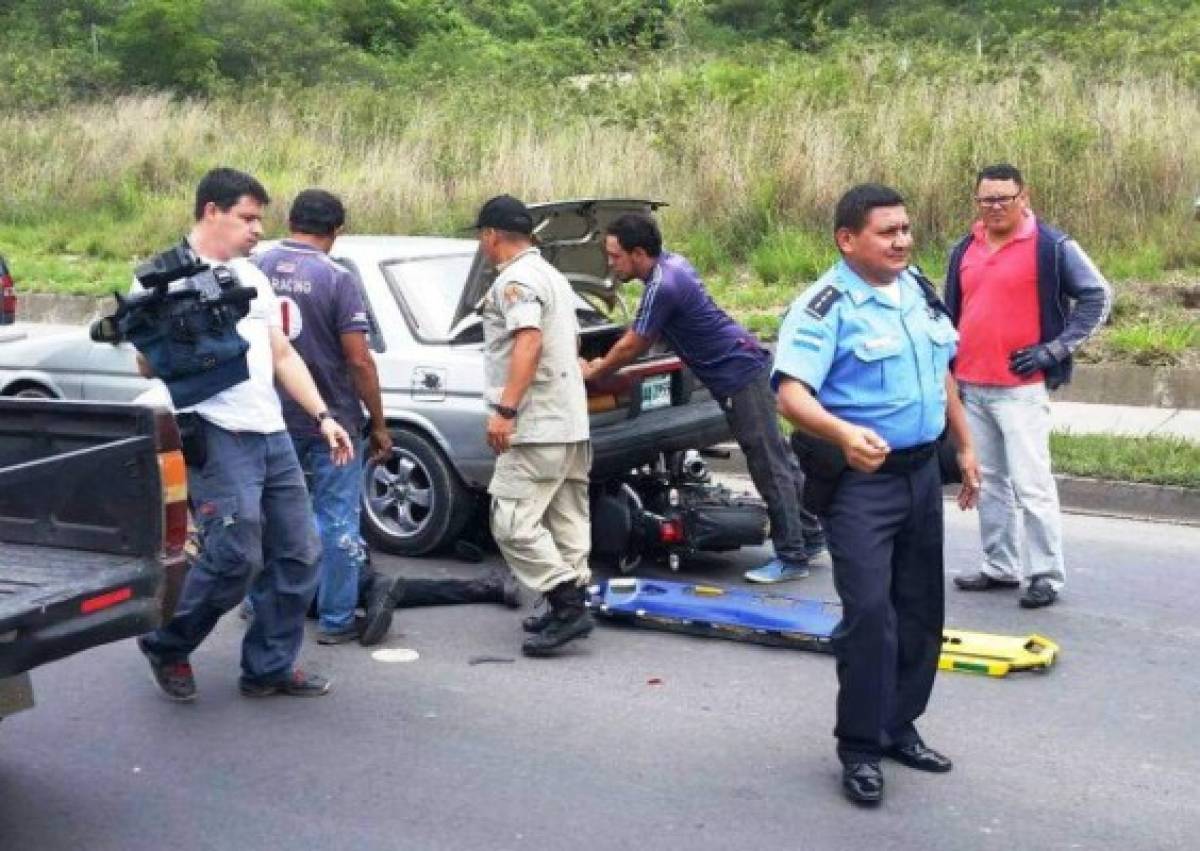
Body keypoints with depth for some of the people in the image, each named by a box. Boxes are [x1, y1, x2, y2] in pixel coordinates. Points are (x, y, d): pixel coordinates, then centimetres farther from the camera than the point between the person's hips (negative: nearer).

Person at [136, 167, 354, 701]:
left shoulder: (252, 276, 18)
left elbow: (283, 356, 20)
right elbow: (148, 366, -8)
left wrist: (322, 416, 11)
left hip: (272, 436, 8)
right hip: (218, 437, -8)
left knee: (297, 555, 8)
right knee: (237, 557, -13)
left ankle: (269, 668, 20)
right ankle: (167, 646, 12)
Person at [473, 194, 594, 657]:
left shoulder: (515, 279, -11)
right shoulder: (552, 276, 20)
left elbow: (529, 342, -24)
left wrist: (504, 409, -28)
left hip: (536, 427, -10)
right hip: (570, 423, 10)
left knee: (512, 522, -11)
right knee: (565, 520, 11)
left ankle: (566, 604, -14)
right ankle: (572, 605, 15)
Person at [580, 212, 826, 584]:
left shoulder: (663, 286, -21)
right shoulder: (671, 263, 10)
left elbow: (631, 346, -11)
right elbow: (643, 338, 22)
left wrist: (593, 372, 5)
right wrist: (605, 364, 23)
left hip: (741, 375, -10)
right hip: (746, 367, 10)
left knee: (770, 466, -5)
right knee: (776, 459, 16)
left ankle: (792, 557, 0)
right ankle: (810, 535, 26)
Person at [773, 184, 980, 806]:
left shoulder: (917, 290, 8)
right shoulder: (825, 307, -16)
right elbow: (792, 395, -28)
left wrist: (964, 447, 21)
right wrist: (843, 433, -46)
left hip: (922, 470, 8)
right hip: (861, 478, -7)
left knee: (919, 609, 14)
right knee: (869, 612, -12)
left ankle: (899, 726, 28)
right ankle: (860, 748, 2)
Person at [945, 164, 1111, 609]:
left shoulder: (1051, 246, -5)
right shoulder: (965, 250, 12)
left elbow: (1097, 295, -5)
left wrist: (1054, 349, -11)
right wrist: (948, 371, 17)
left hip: (1021, 389, -6)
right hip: (970, 388, 6)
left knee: (1030, 483, -7)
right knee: (988, 481, 13)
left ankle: (1046, 575, 3)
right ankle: (1000, 567, 23)